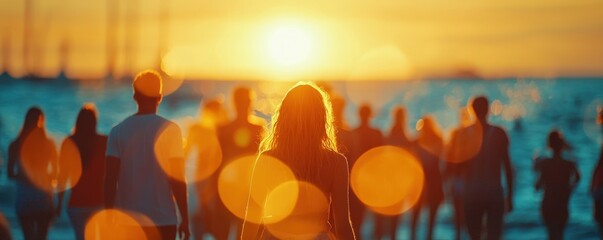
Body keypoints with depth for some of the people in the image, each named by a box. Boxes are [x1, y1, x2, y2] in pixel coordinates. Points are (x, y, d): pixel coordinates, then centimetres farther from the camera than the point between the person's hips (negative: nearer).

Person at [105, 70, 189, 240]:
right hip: (163, 220, -2)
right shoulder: (170, 130, -4)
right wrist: (185, 219, 0)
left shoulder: (118, 131, 1)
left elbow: (110, 179, -1)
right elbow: (177, 180, -7)